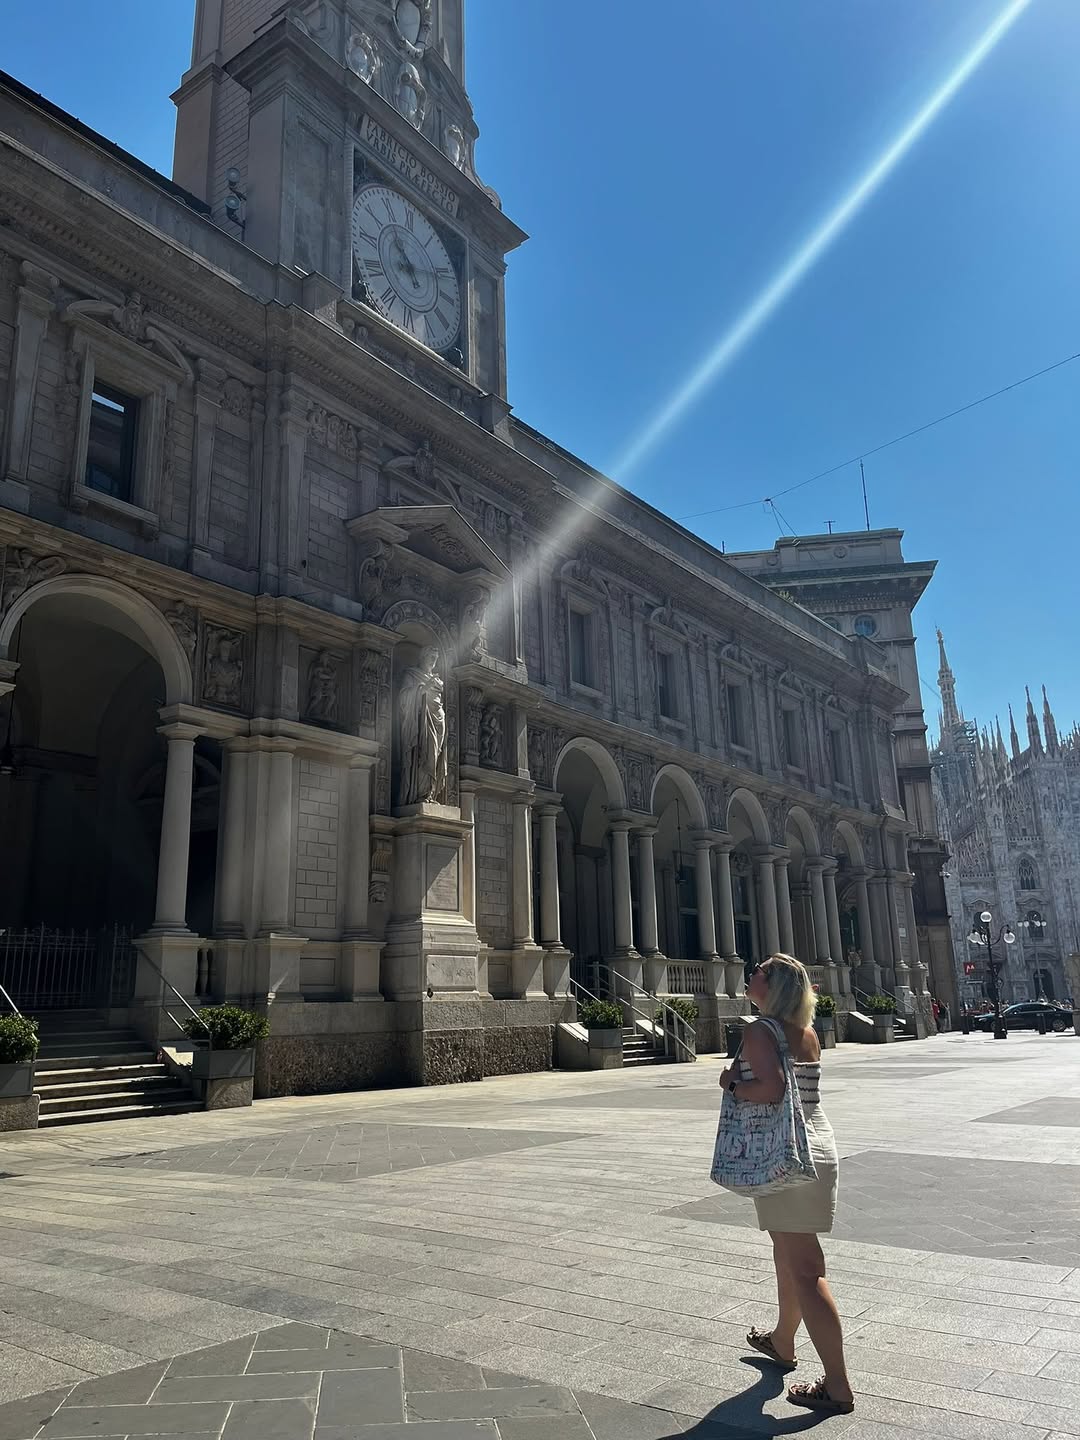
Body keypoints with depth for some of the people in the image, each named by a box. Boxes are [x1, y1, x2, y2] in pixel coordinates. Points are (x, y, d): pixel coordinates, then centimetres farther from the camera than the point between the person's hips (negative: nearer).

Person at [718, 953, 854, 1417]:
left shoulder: (759, 1031, -16)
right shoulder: (806, 1033, 8)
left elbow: (771, 1088, -30)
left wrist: (732, 1086, -14)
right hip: (817, 1148, 9)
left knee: (805, 1269, -3)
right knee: (789, 1255, 24)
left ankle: (838, 1388, 2)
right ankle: (782, 1343, 42)